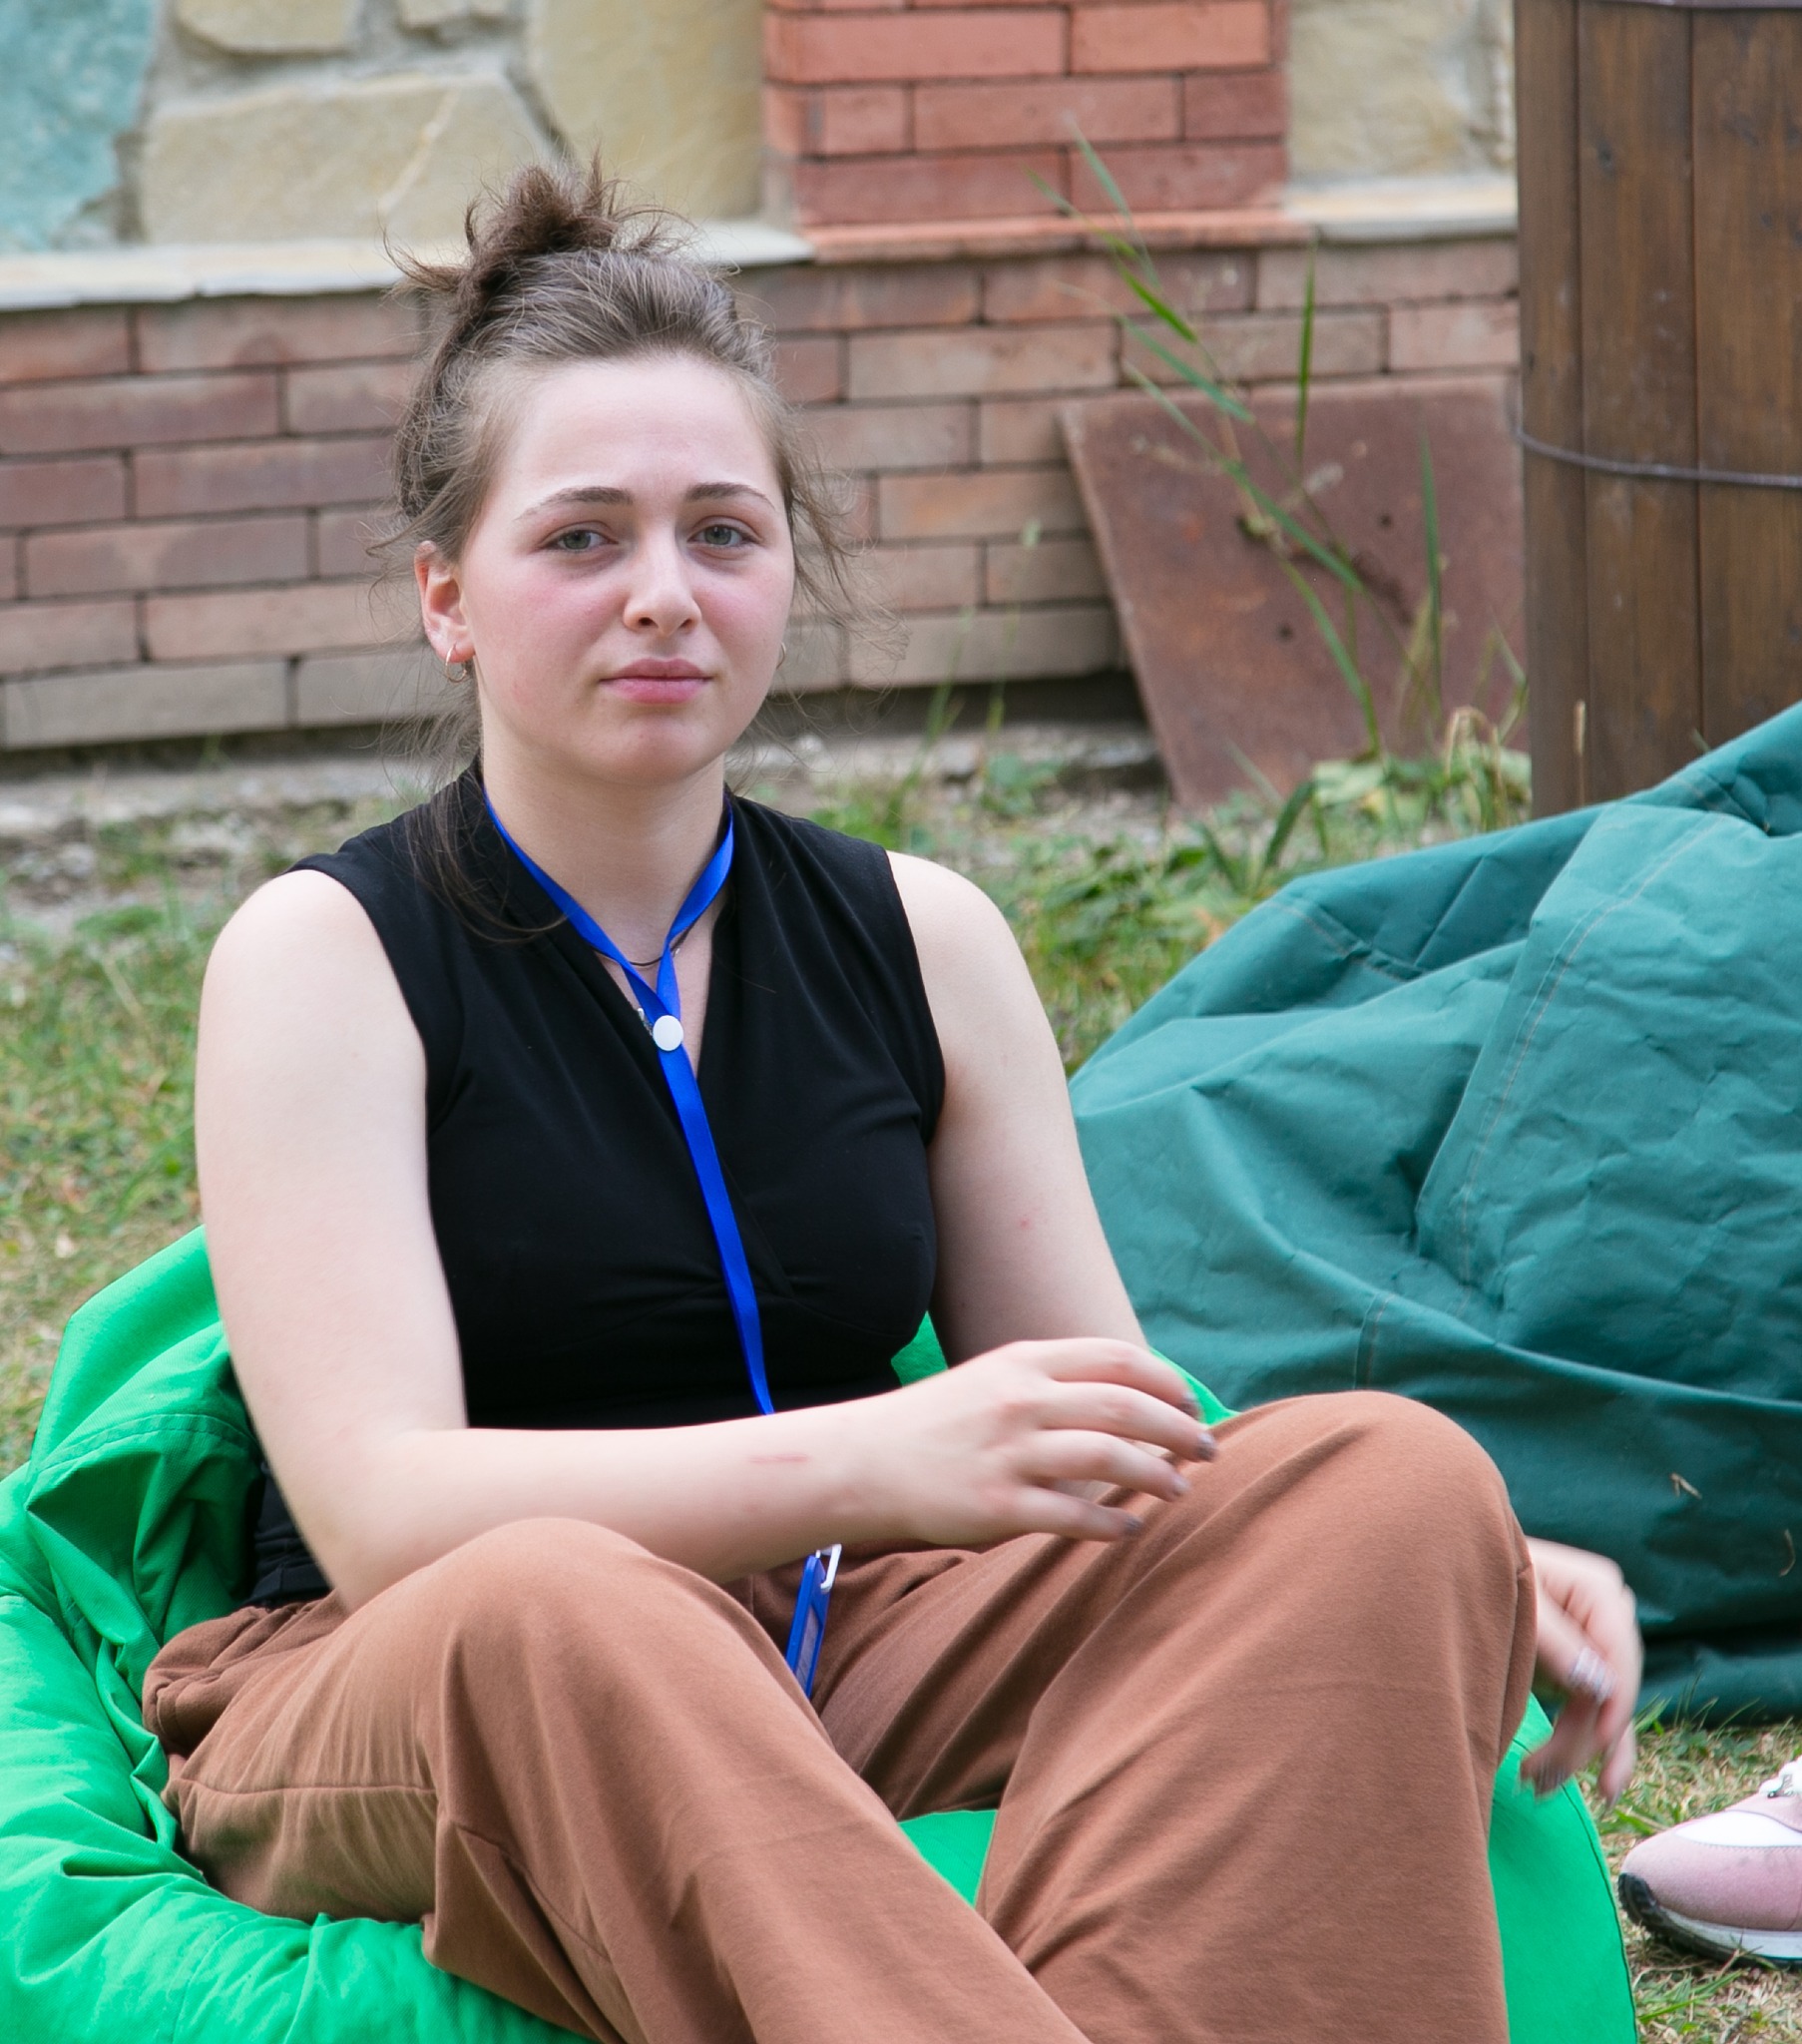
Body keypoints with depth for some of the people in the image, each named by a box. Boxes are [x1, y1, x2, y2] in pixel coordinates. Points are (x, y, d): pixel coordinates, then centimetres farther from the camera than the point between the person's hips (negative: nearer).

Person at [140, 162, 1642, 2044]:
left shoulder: (917, 941, 12)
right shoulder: (324, 957, -1)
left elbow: (1116, 1452, 15)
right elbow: (382, 1510, -15)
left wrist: (1448, 1566, -6)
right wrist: (862, 1463, -30)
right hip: (391, 1716, -4)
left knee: (1394, 1475, -21)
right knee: (545, 1612, -40)